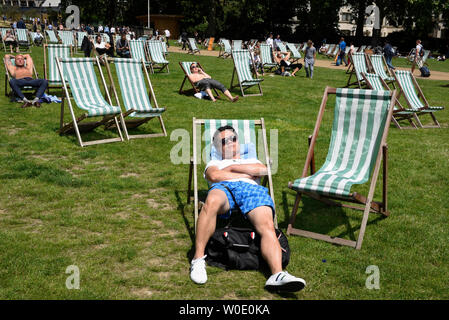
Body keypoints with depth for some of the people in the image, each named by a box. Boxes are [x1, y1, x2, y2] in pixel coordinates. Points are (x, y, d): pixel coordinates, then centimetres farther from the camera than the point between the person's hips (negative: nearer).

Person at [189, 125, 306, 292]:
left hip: (253, 189, 1)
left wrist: (232, 167, 14)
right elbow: (214, 176, 10)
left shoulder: (252, 161, 41)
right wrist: (246, 175, 10)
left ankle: (277, 274, -53)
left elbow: (263, 170, 14)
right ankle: (198, 259, -40)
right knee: (211, 202, -42)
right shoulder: (214, 163, 37)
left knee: (267, 227, -33)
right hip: (224, 187, -1)